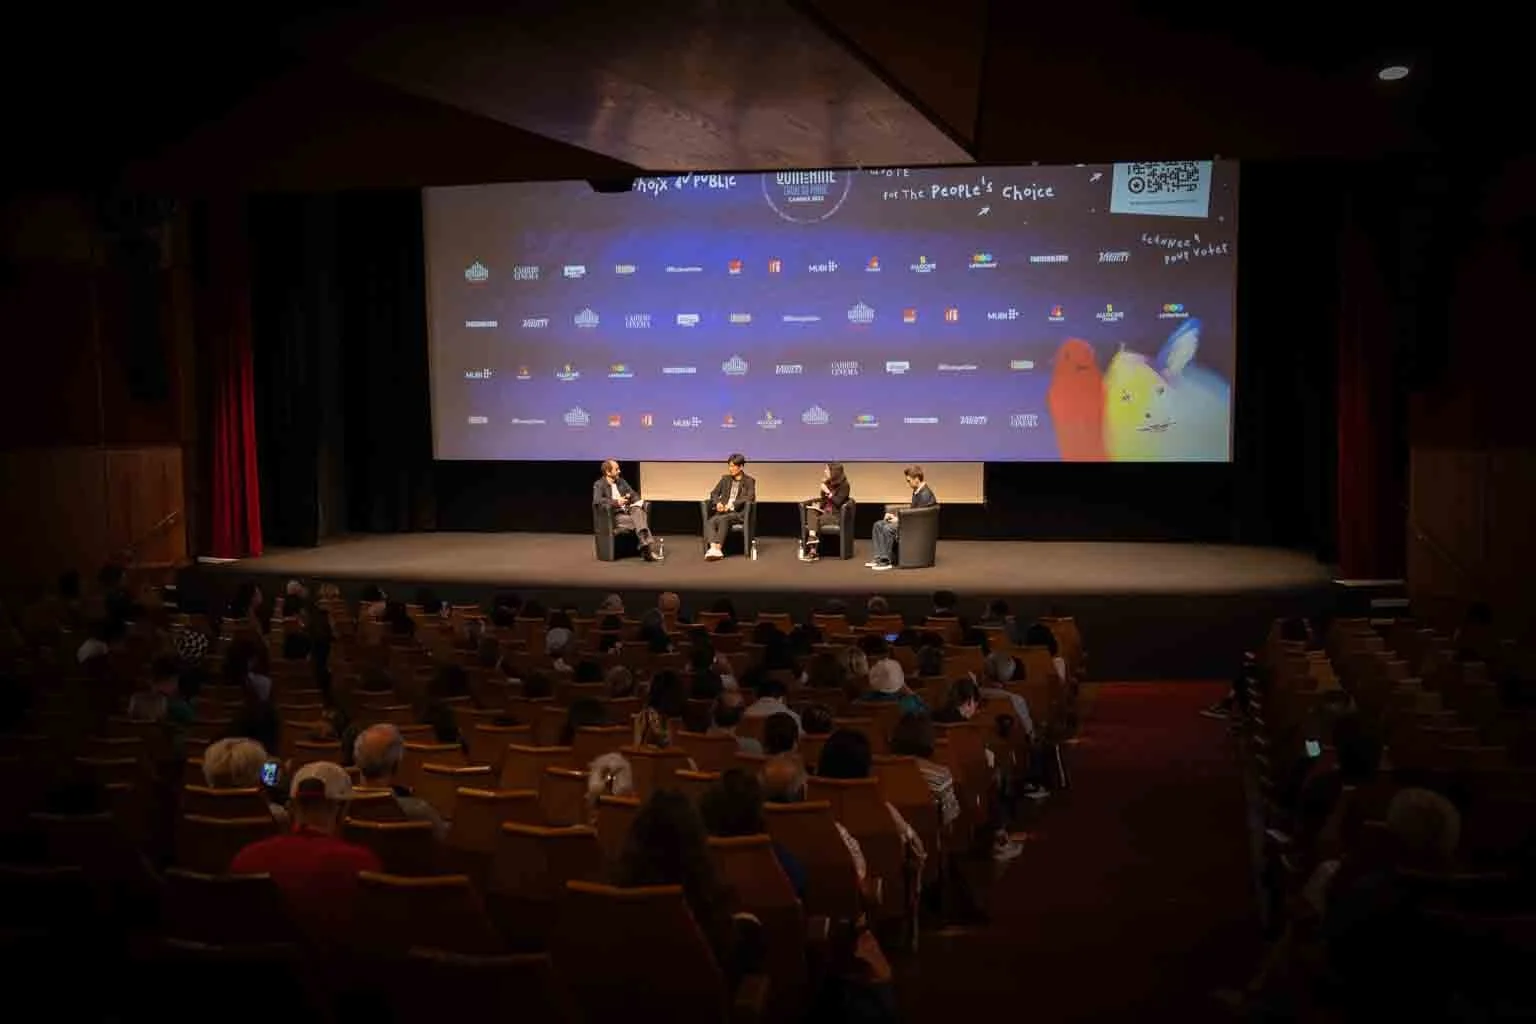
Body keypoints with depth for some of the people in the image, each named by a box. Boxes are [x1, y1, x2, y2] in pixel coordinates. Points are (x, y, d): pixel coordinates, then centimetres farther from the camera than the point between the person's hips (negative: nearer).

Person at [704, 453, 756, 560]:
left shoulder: (749, 481, 8)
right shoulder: (725, 479, 22)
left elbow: (750, 497, -7)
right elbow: (714, 493, 17)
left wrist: (732, 504, -19)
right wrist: (718, 502, -7)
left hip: (738, 512, -4)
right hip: (722, 511, 4)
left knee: (723, 519, -37)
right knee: (709, 522, -30)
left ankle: (717, 548, -44)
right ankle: (713, 547, -49)